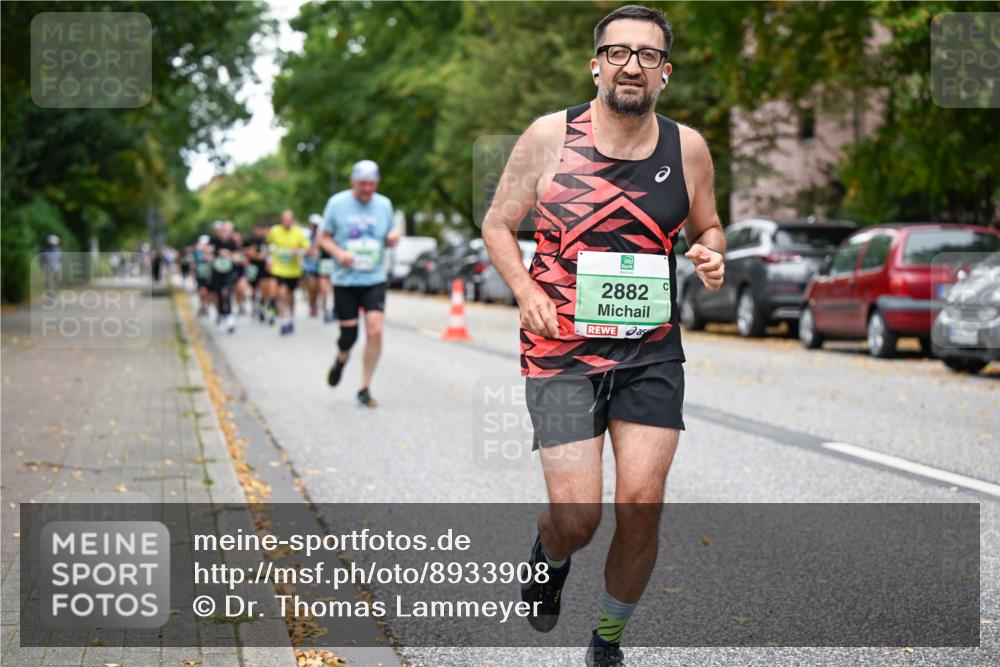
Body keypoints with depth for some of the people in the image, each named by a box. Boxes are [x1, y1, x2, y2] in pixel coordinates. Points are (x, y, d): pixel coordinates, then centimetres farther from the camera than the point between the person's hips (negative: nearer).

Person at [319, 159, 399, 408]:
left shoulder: (384, 205, 5)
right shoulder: (337, 203, -2)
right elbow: (325, 238, 4)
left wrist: (393, 238, -8)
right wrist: (339, 252, -16)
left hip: (375, 280, 1)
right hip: (345, 280, -1)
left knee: (375, 331, -14)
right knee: (349, 336, 0)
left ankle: (365, 388, -1)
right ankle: (341, 360, 39)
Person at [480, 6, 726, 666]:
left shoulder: (687, 147, 4)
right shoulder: (550, 136, -4)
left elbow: (706, 228, 19)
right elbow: (498, 224, 5)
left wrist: (712, 256, -4)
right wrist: (527, 292, -12)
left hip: (652, 351, 2)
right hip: (561, 348, -2)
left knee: (642, 504, -4)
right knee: (577, 517, -8)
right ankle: (550, 557, 33)